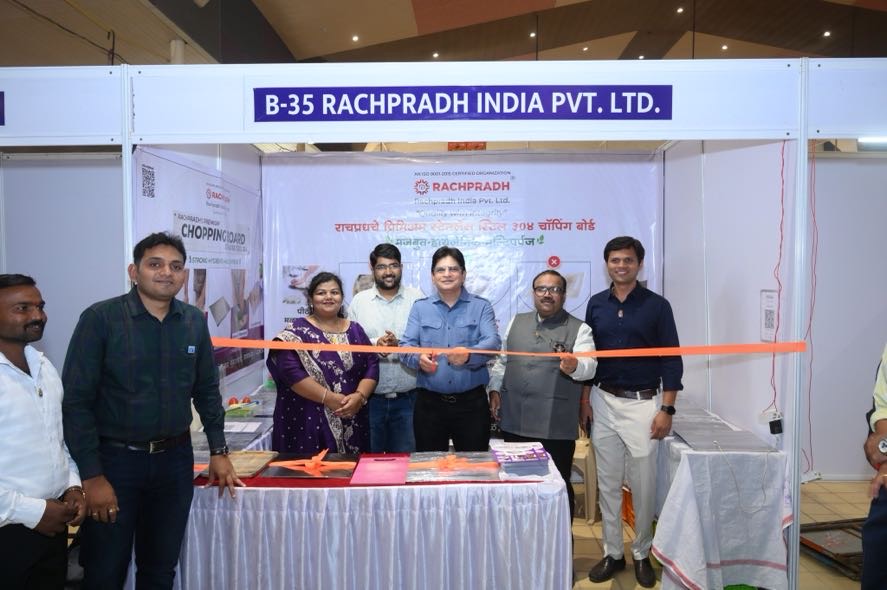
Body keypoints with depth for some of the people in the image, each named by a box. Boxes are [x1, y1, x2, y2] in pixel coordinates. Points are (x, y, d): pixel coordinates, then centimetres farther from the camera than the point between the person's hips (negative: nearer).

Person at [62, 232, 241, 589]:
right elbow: (76, 400, -11)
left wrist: (218, 451, 8)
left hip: (176, 459, 3)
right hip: (115, 459, -3)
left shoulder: (195, 322, 1)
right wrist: (91, 475, -13)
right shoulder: (101, 318, -11)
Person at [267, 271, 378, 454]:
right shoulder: (297, 331, -1)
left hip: (351, 422, 4)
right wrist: (328, 398, -18)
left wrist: (359, 396, -11)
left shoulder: (355, 330, 12)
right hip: (307, 421, -4)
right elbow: (290, 371, -14)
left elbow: (371, 367, 7)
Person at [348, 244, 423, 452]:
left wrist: (400, 345, -19)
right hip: (370, 397, 1)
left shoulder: (417, 298, 3)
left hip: (407, 398, -1)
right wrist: (374, 344, -15)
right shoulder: (359, 301, 6)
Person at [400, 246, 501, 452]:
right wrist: (419, 359, -26)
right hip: (429, 402, 1)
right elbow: (406, 345, -2)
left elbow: (492, 342, -12)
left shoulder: (481, 306, 3)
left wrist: (469, 354, -33)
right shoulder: (420, 307, 7)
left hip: (472, 401, -1)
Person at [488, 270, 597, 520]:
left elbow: (589, 366, -14)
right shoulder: (517, 322, 13)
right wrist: (495, 389, 9)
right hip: (514, 423, 4)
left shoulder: (579, 329, -1)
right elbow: (501, 361, 20)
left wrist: (574, 366, -35)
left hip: (555, 427, -4)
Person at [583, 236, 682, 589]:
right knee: (607, 483, 9)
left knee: (643, 484, 5)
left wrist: (667, 409, -8)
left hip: (643, 403, -3)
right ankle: (612, 553, 22)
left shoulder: (656, 306, -3)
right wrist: (584, 399, 6)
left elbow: (671, 360, -4)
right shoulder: (596, 304, 6)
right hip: (604, 402, 3)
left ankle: (642, 555, 23)